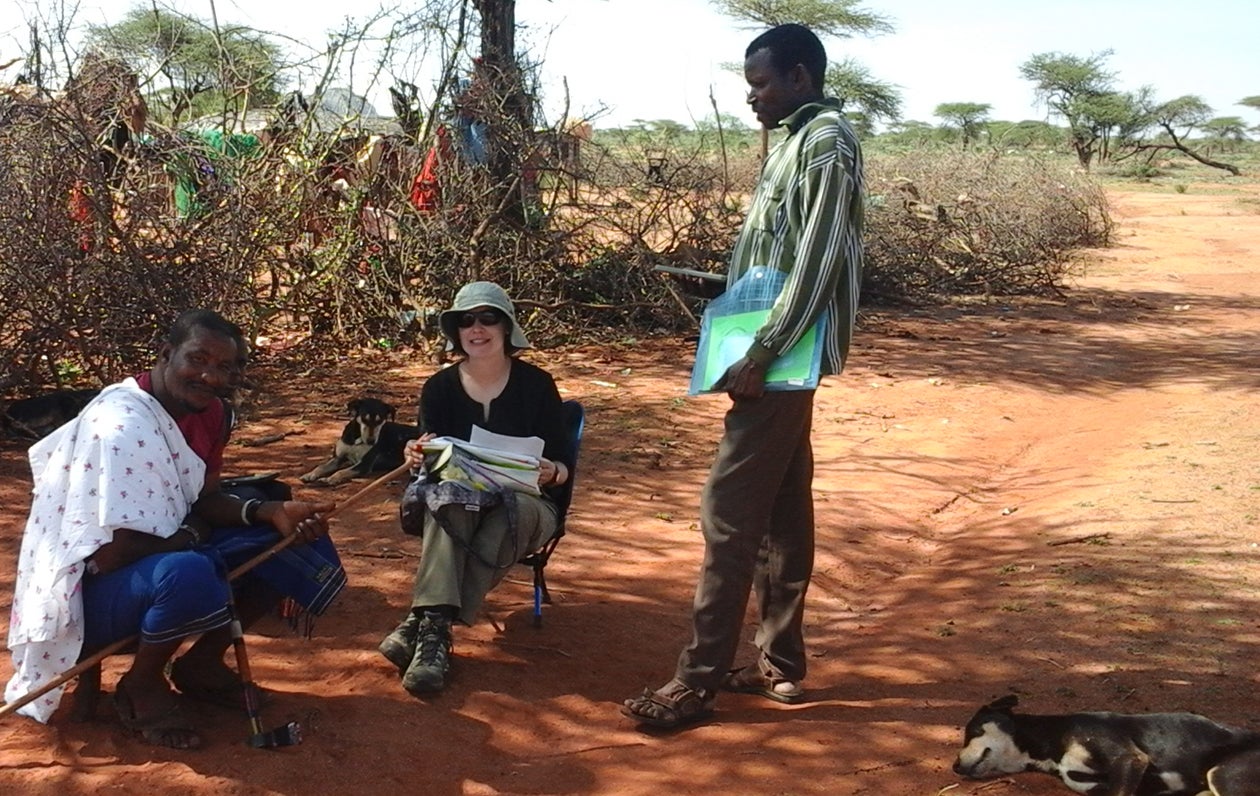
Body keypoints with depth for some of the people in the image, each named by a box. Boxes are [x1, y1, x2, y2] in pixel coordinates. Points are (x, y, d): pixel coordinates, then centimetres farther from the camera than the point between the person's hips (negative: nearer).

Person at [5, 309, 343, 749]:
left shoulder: (210, 414, -1)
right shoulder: (121, 426, -27)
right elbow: (108, 554, -29)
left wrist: (272, 512, -12)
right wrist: (191, 535, -15)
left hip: (163, 560, 9)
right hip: (89, 593, -9)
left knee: (291, 539, -3)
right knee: (188, 574, -40)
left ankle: (202, 662, 10)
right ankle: (142, 685, -9)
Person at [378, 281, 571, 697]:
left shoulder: (536, 383, -2)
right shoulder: (440, 387, 4)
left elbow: (563, 463, -1)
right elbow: (430, 459, 4)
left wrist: (551, 472, -26)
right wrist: (418, 456, -21)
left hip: (525, 504, -1)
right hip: (455, 509, 2)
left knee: (517, 510, -37)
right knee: (447, 497, -34)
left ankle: (423, 621, -41)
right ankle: (435, 624, -48)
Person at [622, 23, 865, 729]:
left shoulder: (827, 142, -13)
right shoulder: (796, 141, 17)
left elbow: (817, 262, -21)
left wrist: (760, 356, -22)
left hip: (786, 357, -10)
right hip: (779, 355, 10)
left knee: (730, 513, -8)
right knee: (782, 512, 13)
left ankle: (698, 683, -2)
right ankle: (781, 664, 21)